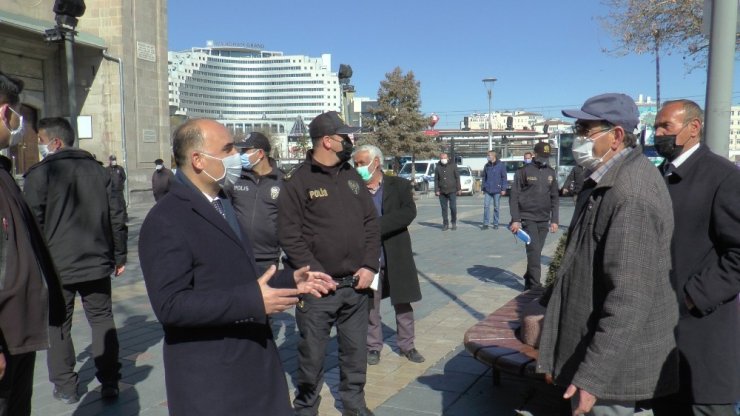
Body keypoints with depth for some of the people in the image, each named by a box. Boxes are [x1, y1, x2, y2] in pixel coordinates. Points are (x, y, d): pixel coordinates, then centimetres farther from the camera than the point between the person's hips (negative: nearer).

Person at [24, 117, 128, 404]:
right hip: (97, 262, 4)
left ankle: (65, 387, 16)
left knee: (59, 326, 10)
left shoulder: (40, 173, -8)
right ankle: (110, 383, 14)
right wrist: (119, 256, 12)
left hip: (57, 265, -4)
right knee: (102, 319, 11)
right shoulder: (98, 170, 6)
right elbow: (116, 217, 6)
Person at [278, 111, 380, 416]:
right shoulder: (297, 181, -7)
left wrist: (369, 266, 0)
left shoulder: (352, 177, 10)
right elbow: (289, 235, -10)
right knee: (312, 354, 7)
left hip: (356, 285, 5)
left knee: (356, 351, 15)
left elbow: (371, 223, 11)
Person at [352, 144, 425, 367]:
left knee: (402, 302, 11)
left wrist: (377, 225, -24)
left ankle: (406, 345, 28)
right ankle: (373, 346, 26)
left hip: (396, 256, 0)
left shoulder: (399, 185, -2)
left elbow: (409, 213, -17)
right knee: (370, 304, 10)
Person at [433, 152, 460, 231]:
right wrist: (436, 190, 0)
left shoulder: (453, 165, 2)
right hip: (442, 192, 2)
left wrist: (459, 189, -2)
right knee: (444, 209, 4)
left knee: (453, 207, -5)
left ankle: (454, 223, 12)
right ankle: (445, 224, 12)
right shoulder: (438, 167, 7)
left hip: (452, 191, -2)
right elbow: (436, 179, 8)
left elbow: (457, 177, 3)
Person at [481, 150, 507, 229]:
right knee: (486, 206, -5)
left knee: (496, 207, 4)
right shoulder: (487, 166, 8)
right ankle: (486, 223, -1)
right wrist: (483, 188, 11)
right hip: (487, 190, 3)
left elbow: (504, 177, -3)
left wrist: (503, 188, -8)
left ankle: (495, 223, 13)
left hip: (497, 190, -3)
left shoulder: (501, 165, -3)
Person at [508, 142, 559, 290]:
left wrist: (554, 220, 8)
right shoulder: (524, 171, -4)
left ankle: (529, 282, 24)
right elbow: (514, 196, -6)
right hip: (528, 219, -5)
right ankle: (535, 285, -7)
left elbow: (554, 198, 14)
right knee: (534, 251, -11)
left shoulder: (551, 172, 10)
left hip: (544, 221, 5)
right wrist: (515, 220, -12)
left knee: (536, 252, 10)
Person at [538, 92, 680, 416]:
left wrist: (592, 375, -27)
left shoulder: (631, 194, -25)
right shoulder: (609, 179, 7)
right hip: (593, 340, 10)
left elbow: (630, 298, -29)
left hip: (611, 360, -10)